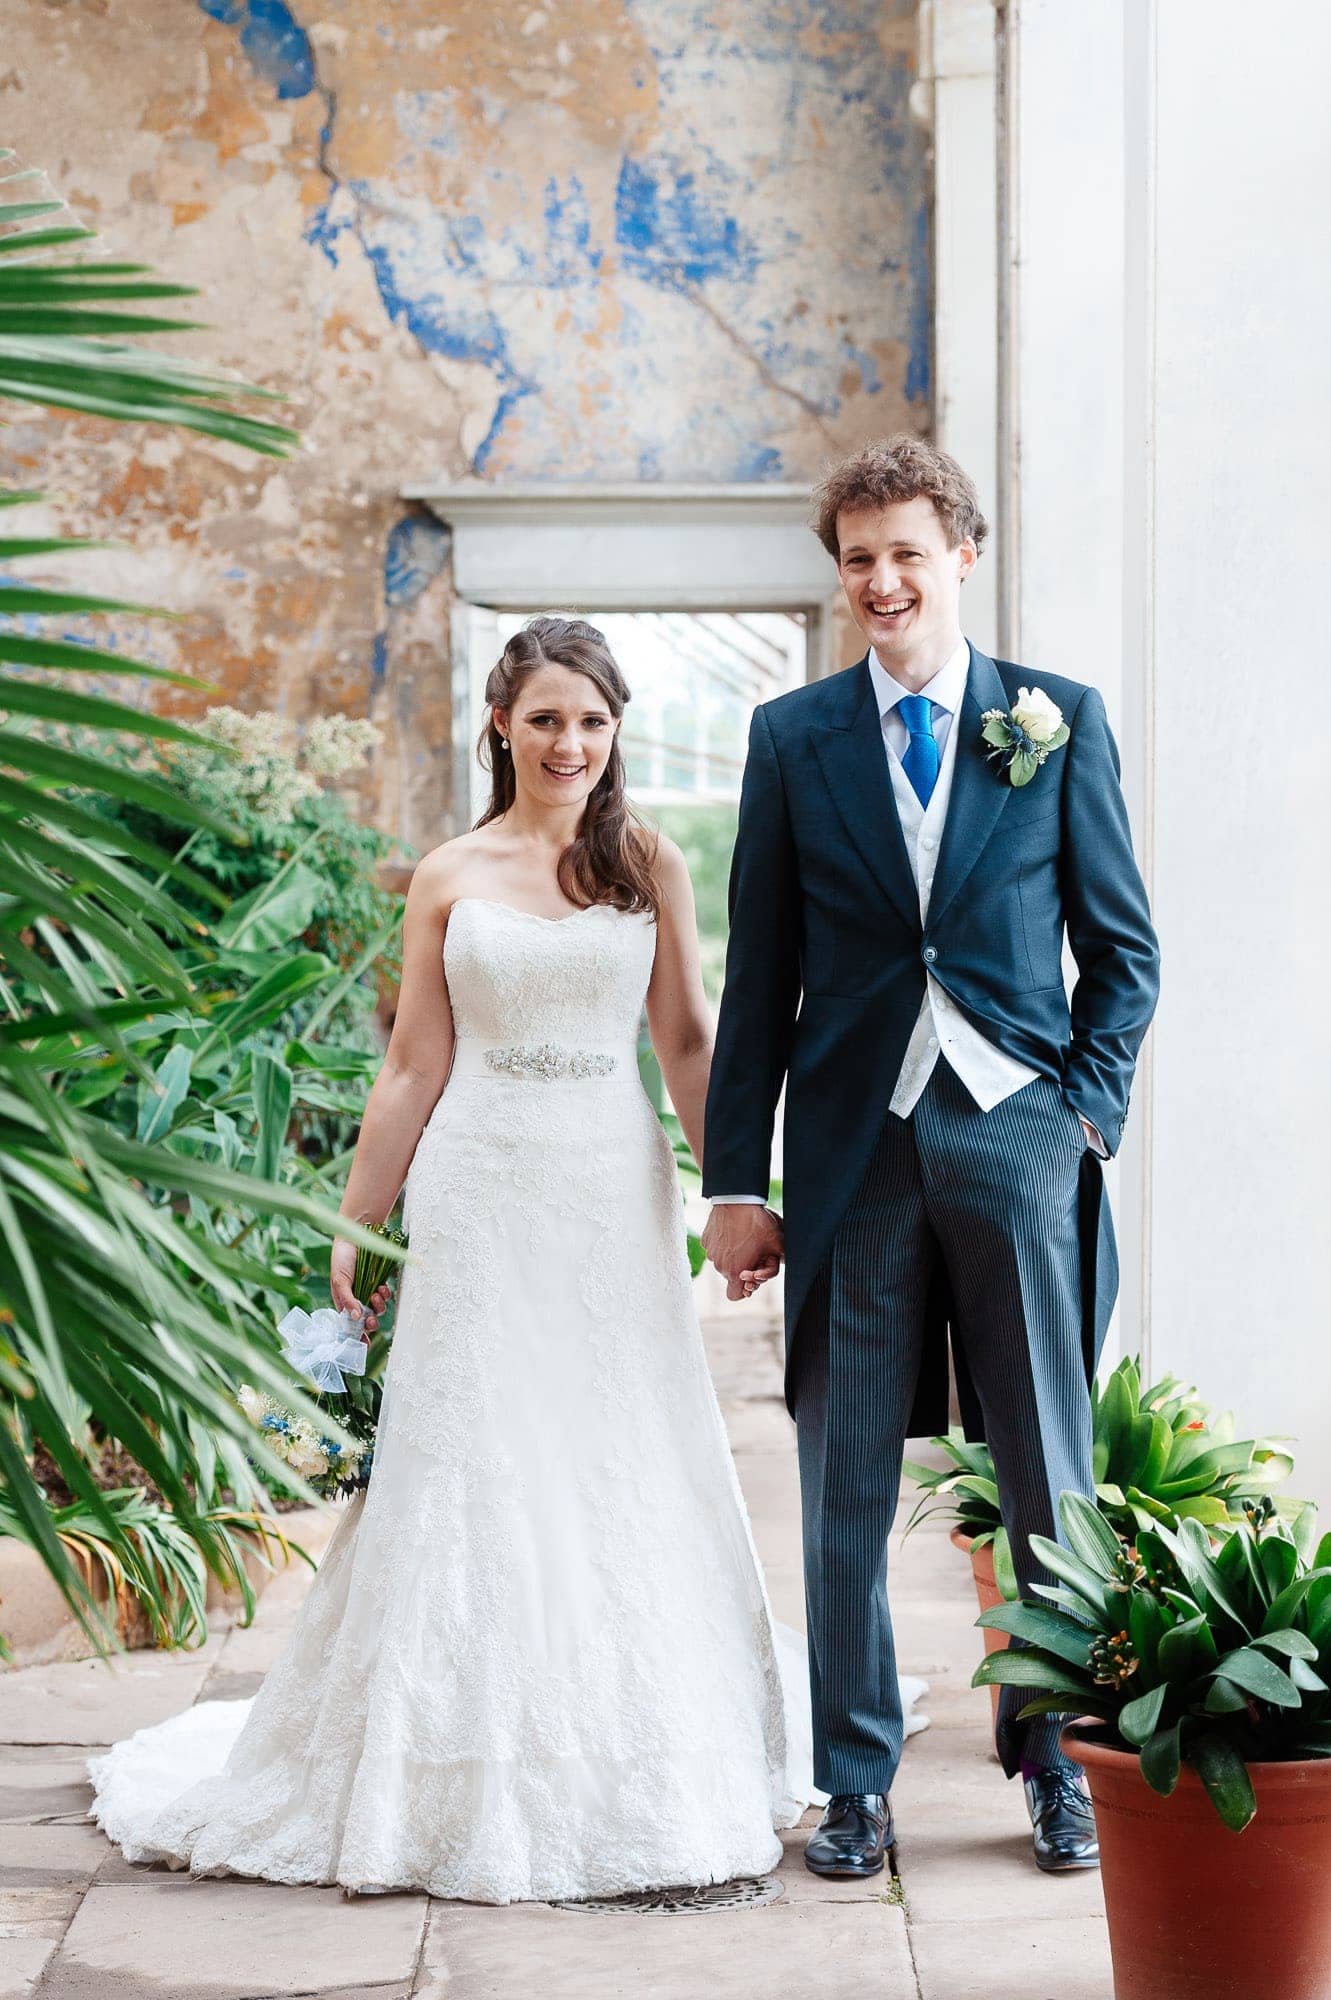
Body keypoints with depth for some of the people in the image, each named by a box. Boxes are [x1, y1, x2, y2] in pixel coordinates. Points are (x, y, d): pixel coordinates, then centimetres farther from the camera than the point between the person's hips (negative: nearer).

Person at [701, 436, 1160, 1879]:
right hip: (854, 1151, 1)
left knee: (1049, 1477, 6)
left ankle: (1058, 1763, 21)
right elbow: (758, 975, 7)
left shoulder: (1060, 720, 5)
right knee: (845, 1487, 6)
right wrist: (735, 1179, 3)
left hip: (1017, 1140, 0)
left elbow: (1123, 945, 9)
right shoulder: (793, 736, 7)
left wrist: (1088, 1107, -4)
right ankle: (855, 1783, 17)